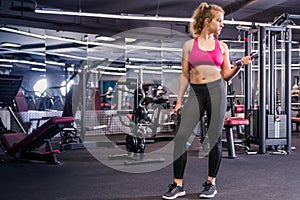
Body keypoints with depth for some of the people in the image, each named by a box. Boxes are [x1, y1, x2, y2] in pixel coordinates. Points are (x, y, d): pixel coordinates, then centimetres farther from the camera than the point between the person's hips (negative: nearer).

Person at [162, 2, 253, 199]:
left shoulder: (222, 46, 11)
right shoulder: (190, 45, 8)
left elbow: (226, 75, 11)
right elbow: (185, 75, 8)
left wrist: (239, 66, -7)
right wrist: (179, 101, 6)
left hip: (216, 90, 1)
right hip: (196, 93, 0)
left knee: (215, 138, 3)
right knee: (181, 136, -9)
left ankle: (211, 183, 19)